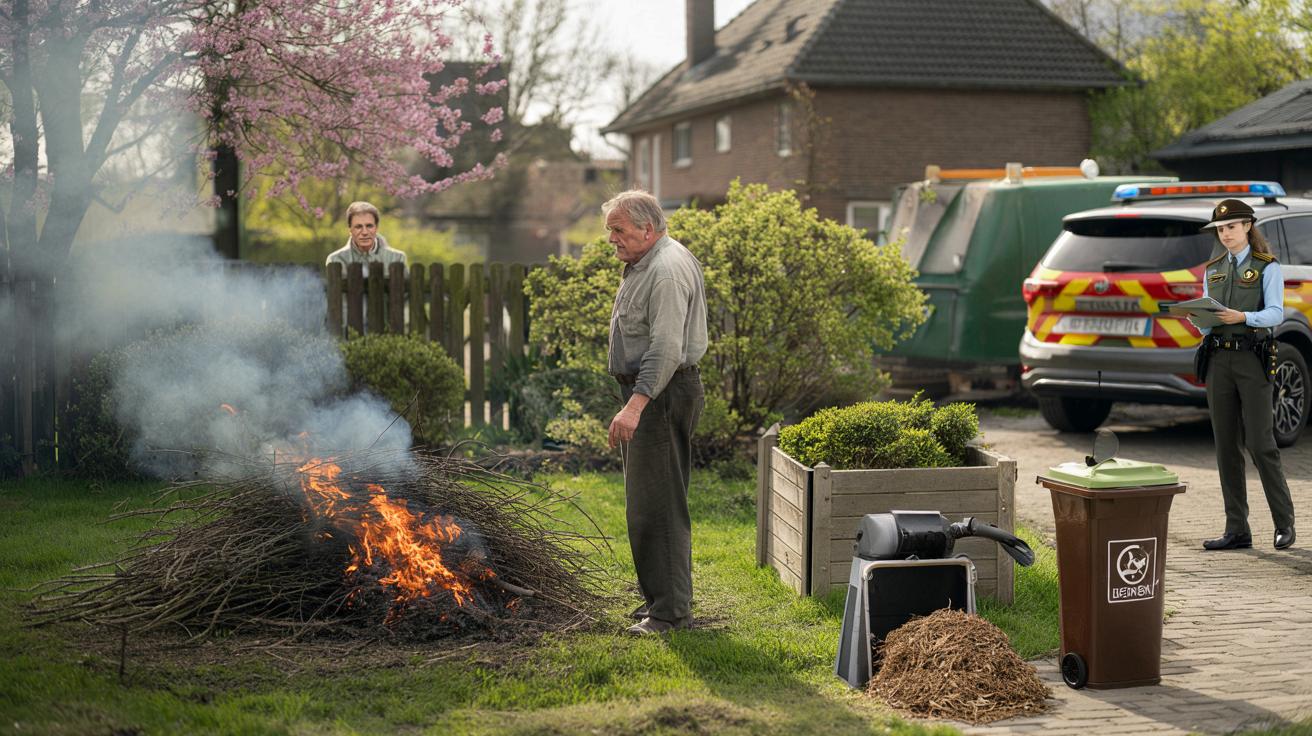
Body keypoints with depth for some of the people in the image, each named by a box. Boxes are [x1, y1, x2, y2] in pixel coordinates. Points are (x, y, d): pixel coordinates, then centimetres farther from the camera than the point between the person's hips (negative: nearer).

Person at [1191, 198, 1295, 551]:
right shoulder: (1212, 270, 16)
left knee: (1259, 442, -8)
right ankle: (1236, 530, 7)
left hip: (1252, 359, -5)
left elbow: (1275, 313, -9)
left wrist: (1243, 317, -26)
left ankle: (1284, 522, 5)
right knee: (1226, 445, 3)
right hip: (1218, 359, 5)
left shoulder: (1267, 267, 1)